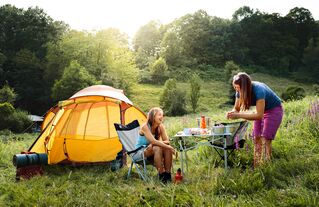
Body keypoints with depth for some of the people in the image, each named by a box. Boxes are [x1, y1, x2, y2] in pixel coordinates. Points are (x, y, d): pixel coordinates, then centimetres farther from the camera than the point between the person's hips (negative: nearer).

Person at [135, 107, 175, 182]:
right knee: (157, 148, -34)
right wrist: (168, 146, -34)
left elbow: (167, 141, -6)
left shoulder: (161, 127, -5)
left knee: (167, 149, -23)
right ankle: (161, 175, -28)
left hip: (152, 149, 5)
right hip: (140, 152, -5)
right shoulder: (145, 127, -22)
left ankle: (167, 173, -17)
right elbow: (153, 141, -32)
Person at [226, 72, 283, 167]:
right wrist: (231, 113, -28)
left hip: (274, 110, -6)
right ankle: (256, 167, 5)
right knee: (256, 138, 0)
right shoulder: (240, 92, -16)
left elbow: (259, 115, -38)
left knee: (265, 139, -14)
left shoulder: (258, 90, -36)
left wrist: (239, 115, -41)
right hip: (261, 111, 7)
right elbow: (236, 108, -4)